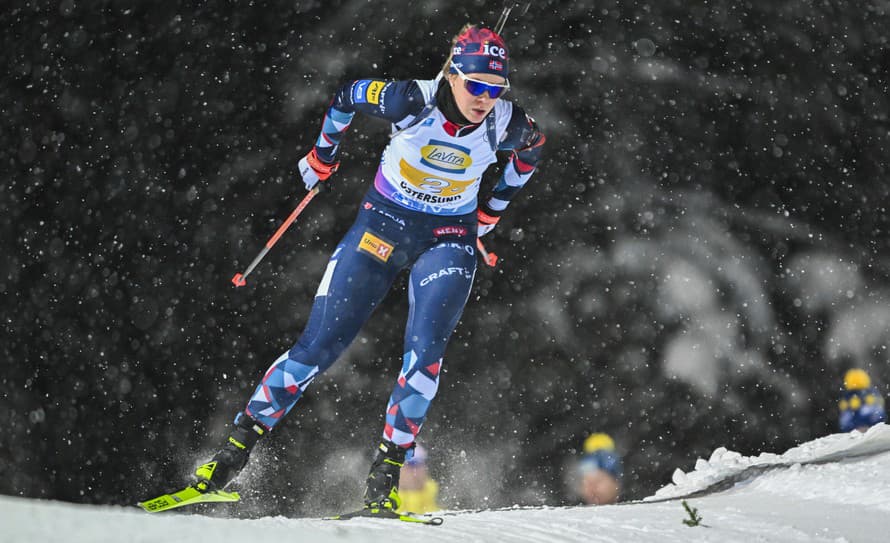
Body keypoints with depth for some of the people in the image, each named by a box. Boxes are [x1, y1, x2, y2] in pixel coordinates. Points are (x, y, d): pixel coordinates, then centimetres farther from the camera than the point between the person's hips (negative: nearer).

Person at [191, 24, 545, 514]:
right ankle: (238, 445, 7)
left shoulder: (507, 126, -18)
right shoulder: (411, 101, -24)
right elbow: (347, 95, -4)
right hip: (382, 225, -1)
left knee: (425, 350, -19)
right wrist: (323, 155, 8)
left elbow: (533, 148, 8)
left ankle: (384, 476, -10)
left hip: (448, 240, 1)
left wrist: (494, 208, 14)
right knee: (320, 345, -3)